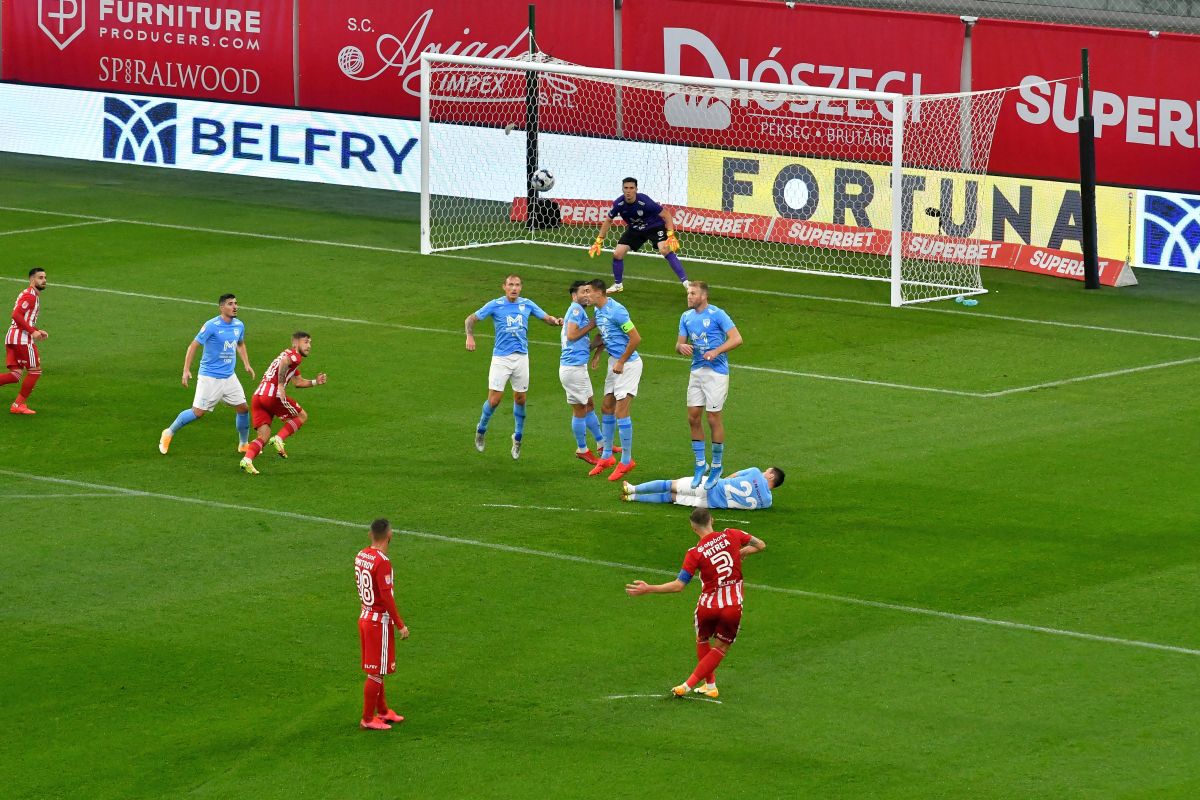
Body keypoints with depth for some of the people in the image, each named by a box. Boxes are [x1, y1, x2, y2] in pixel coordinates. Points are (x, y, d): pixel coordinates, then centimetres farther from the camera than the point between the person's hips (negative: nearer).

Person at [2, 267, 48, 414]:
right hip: (22, 338, -10)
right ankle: (19, 405, 6)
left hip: (11, 337, 10)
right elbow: (16, 315, -21)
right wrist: (33, 332, -19)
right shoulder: (30, 295, -10)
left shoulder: (33, 295, 23)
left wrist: (38, 331, 20)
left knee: (16, 374, 4)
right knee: (35, 370, 2)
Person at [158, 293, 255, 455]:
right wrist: (186, 370, -17)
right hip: (209, 378, -6)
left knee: (243, 408, 4)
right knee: (198, 412, -6)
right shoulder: (211, 326, -17)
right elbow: (193, 345, -12)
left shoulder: (239, 325, 3)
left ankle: (244, 444, 22)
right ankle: (169, 433, 14)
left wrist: (246, 364, 12)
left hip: (229, 377, 6)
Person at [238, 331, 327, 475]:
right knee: (302, 416, 10)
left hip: (257, 396, 8)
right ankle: (278, 439, -7)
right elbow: (283, 363, -22)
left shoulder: (290, 356, 31)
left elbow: (298, 382, 36)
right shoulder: (295, 355, 1)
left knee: (264, 437, 6)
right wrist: (281, 386, -24)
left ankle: (247, 459, -17)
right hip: (272, 394, -8)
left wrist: (315, 382, 26)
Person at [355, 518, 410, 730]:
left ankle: (382, 711, 31)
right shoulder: (382, 562, -22)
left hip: (364, 616, 9)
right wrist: (400, 624, -16)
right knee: (376, 672, 0)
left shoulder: (361, 556, 4)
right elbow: (387, 597, -23)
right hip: (380, 621, -9)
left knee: (376, 670, 20)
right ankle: (368, 719, 5)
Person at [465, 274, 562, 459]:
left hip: (521, 357, 3)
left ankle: (518, 437, 24)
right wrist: (470, 336, -17)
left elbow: (546, 318, 11)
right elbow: (471, 319, 1)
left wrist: (556, 321, -13)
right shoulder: (495, 305, -4)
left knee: (520, 399, 7)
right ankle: (481, 429, 19)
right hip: (501, 358, -3)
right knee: (494, 399, -7)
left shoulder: (527, 304, 4)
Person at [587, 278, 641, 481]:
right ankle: (607, 456, 24)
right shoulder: (599, 311, 8)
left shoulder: (616, 311, -22)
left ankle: (626, 461, 0)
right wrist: (597, 352, 12)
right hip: (614, 362, 10)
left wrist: (621, 362, -17)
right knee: (606, 408, 13)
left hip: (628, 364, -10)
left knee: (621, 412, -9)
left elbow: (636, 338, -22)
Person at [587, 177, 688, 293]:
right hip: (634, 230, 4)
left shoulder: (645, 202, -32)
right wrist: (599, 241, -2)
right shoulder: (619, 204, -20)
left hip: (654, 227, -4)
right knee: (617, 254, -5)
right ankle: (617, 285, 20)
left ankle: (685, 282, -26)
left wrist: (671, 235, -33)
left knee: (665, 250, -27)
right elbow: (608, 221, -1)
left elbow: (666, 215, -22)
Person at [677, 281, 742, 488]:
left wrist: (716, 351, -25)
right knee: (693, 418, 4)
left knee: (714, 419, -3)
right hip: (697, 371, 6)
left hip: (716, 372, -6)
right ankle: (700, 464, 17)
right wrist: (681, 346, -12)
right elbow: (679, 344, 13)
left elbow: (736, 339, -14)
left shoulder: (717, 314, -11)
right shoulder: (686, 317, 9)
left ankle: (716, 467, 9)